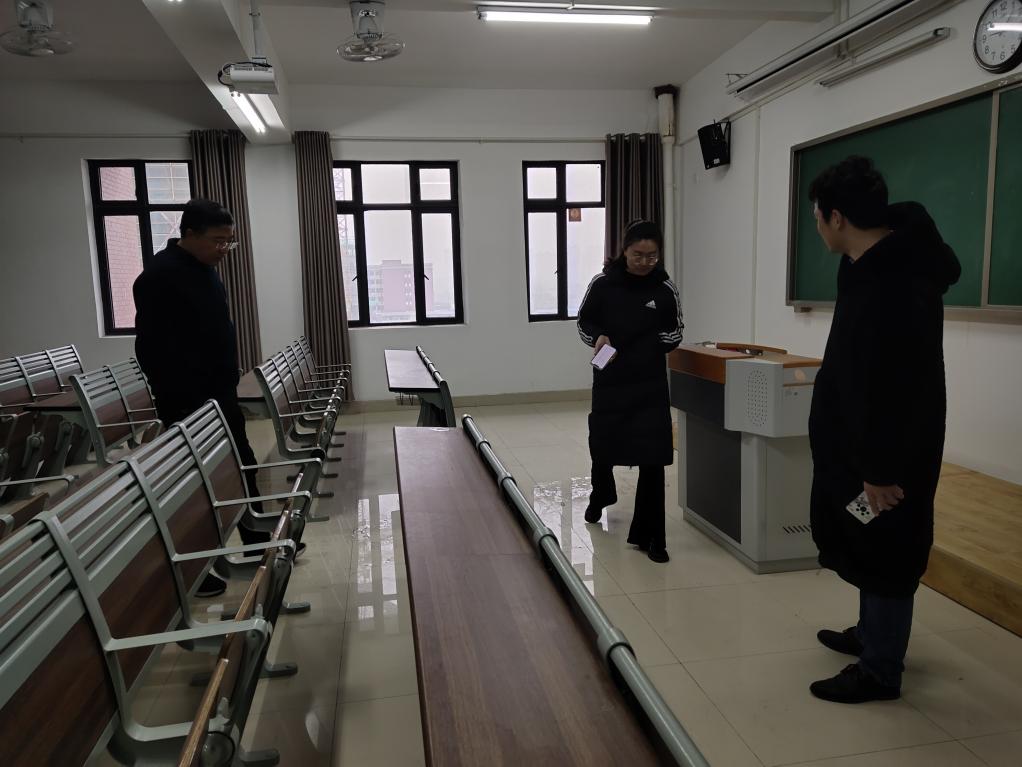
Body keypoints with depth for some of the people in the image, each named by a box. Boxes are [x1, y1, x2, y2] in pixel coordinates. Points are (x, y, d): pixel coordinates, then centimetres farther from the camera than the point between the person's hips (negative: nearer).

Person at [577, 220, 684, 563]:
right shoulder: (603, 283, -6)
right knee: (602, 446, 16)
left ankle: (649, 536, 9)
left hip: (650, 384, 0)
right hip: (609, 381, 1)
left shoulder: (665, 289, -3)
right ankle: (600, 496, 51)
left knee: (652, 458, -5)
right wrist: (597, 338, -14)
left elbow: (676, 331, 10)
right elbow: (584, 322, 5)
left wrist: (659, 341, -9)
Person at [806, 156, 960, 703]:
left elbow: (898, 389, -28)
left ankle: (880, 670, 19)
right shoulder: (877, 261, 8)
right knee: (865, 548, 22)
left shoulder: (894, 285, -27)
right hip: (859, 440, 10)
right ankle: (872, 633, 40)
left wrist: (882, 468, -23)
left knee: (885, 555, 4)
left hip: (886, 451, -10)